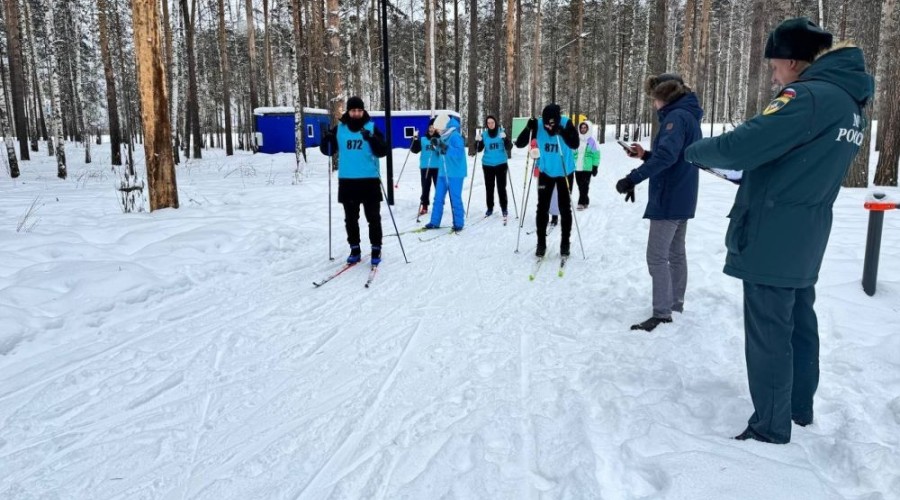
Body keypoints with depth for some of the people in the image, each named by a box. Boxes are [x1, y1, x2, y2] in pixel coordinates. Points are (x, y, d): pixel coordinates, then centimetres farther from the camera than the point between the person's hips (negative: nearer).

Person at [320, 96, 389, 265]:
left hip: (369, 180, -2)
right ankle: (354, 249, 20)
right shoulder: (339, 129, 4)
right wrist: (327, 138, -14)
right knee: (351, 218, 9)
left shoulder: (372, 127, -2)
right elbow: (328, 151, 7)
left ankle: (376, 249, 12)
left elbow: (383, 151, -9)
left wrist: (371, 139, -26)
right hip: (346, 180, 2)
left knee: (373, 217, 3)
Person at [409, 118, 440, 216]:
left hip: (437, 167, -2)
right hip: (424, 167, 2)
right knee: (425, 188, 6)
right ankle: (424, 207, 11)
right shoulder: (423, 139, 9)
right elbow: (415, 150, 5)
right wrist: (415, 139, -8)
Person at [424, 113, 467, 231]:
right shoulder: (443, 137, 11)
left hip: (455, 173, -8)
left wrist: (445, 147, -30)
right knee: (438, 198, 10)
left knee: (455, 199, -2)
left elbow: (459, 153, -23)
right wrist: (436, 146, 1)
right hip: (443, 172, 9)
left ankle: (458, 224, 7)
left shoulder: (455, 136, -14)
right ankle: (435, 222, 17)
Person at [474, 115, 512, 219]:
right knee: (489, 188, 7)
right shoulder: (484, 134, 2)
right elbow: (479, 149, 5)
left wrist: (505, 138, -29)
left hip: (501, 164, -2)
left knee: (501, 187, -1)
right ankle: (490, 208, 17)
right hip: (488, 165, 2)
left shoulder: (501, 132, -4)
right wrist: (477, 141, -15)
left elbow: (509, 147, -10)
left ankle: (504, 208, 8)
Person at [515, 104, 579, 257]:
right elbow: (519, 144, -18)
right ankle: (541, 243, 13)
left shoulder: (566, 123, -20)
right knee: (542, 208, 2)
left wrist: (561, 131, -46)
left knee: (565, 208, 5)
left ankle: (565, 243, 16)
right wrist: (528, 129, -33)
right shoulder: (538, 124, -16)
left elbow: (574, 144, -33)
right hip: (546, 172, 1)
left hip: (565, 172, -1)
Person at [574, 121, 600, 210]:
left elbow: (596, 154, -1)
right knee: (580, 186, 8)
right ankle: (585, 201, 20)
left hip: (587, 167, -4)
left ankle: (582, 202, -9)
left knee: (584, 186, -9)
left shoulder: (592, 140, -1)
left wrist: (595, 167, -4)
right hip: (577, 167, 4)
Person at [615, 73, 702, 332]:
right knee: (676, 254, 16)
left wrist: (633, 178, -35)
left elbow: (667, 156, -31)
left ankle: (662, 314, -5)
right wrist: (645, 155, 14)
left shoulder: (676, 116, -16)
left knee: (657, 257, -7)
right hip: (682, 198, 10)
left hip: (669, 198, -10)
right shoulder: (688, 116, 16)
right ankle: (676, 304, 25)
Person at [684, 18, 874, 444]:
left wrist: (696, 151, -5)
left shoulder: (809, 95, -18)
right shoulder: (851, 103, 13)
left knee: (768, 333, 0)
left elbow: (739, 146, -23)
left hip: (772, 237, -9)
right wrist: (748, 169, 9)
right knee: (798, 322, 19)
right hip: (806, 236, 9)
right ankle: (800, 407, 34)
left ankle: (771, 427, 11)